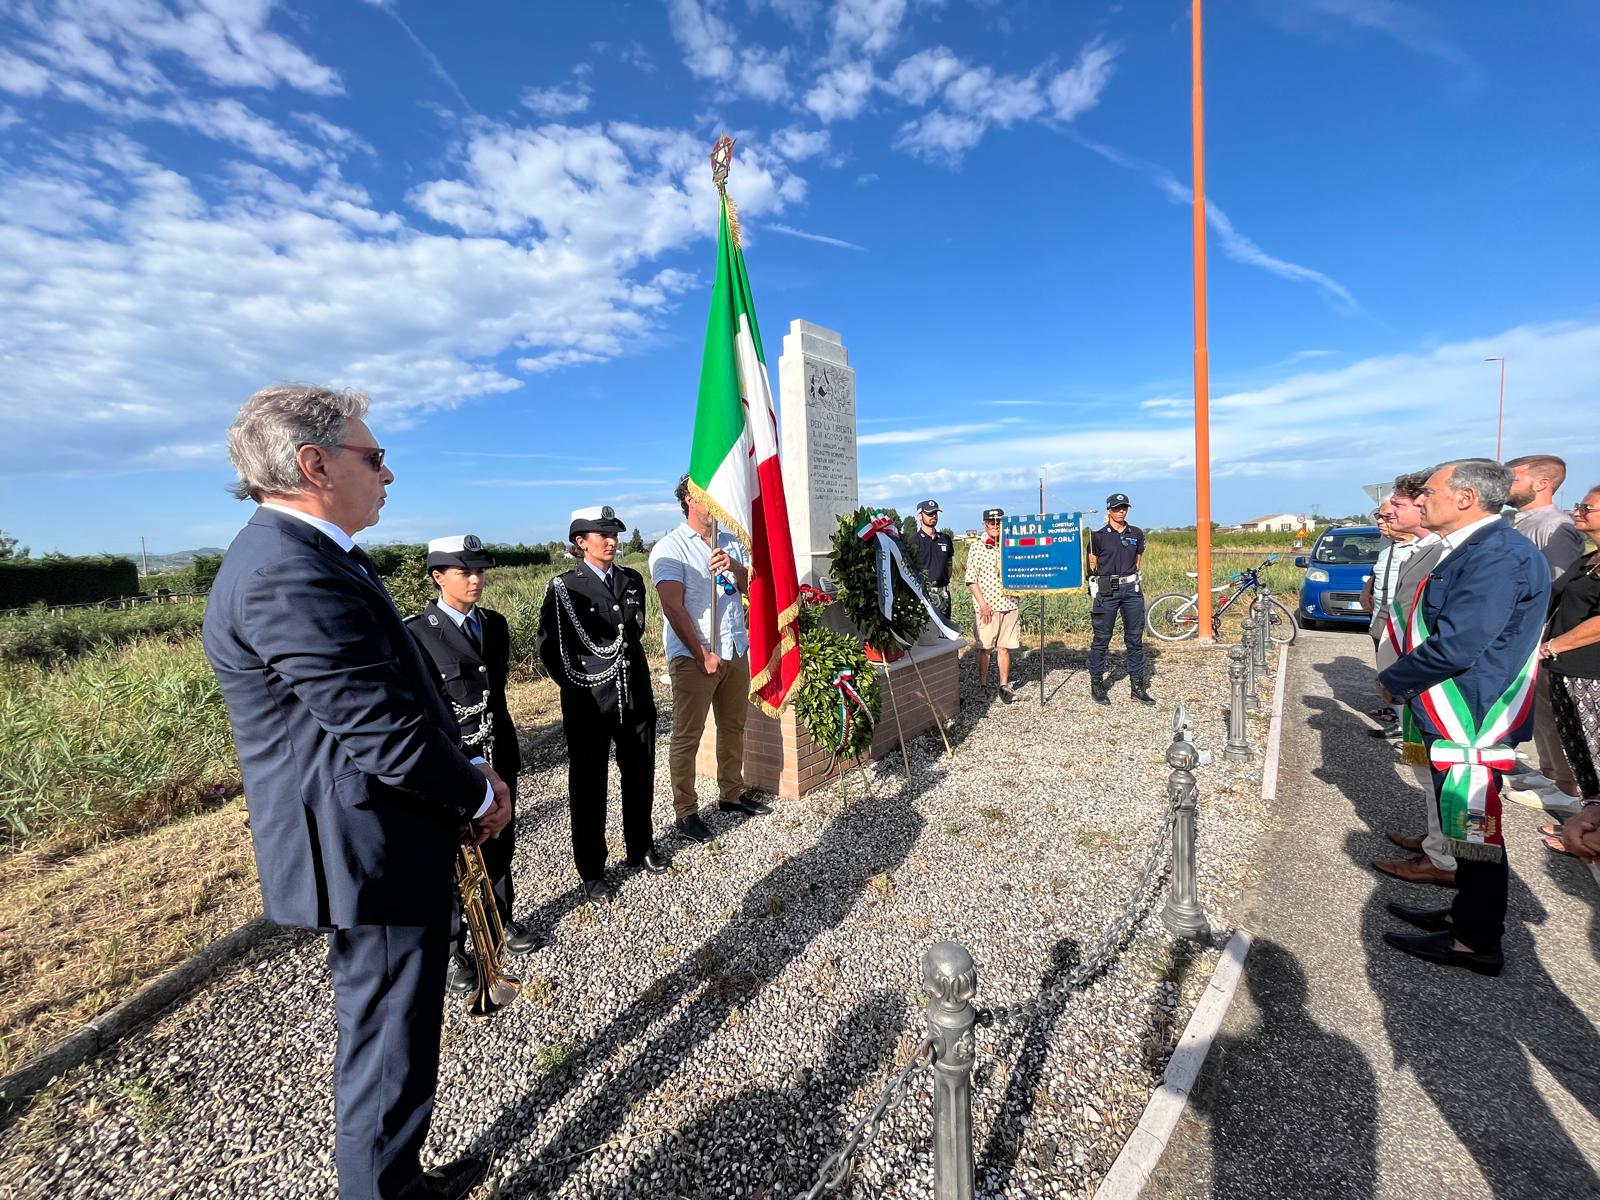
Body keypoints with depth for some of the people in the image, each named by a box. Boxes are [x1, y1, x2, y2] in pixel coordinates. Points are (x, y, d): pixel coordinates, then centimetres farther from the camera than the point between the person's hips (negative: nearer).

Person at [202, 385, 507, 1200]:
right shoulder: (289, 572, -23)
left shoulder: (304, 556, 11)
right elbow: (382, 729, -26)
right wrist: (479, 795, -10)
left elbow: (397, 697, 12)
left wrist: (469, 769, 4)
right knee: (387, 1049, 9)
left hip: (371, 844, 11)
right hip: (371, 856, -11)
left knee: (384, 1036, 26)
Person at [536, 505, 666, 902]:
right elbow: (547, 645, -5)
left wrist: (634, 673, 12)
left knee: (640, 776, 16)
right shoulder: (563, 587, -7)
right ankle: (591, 872, 23)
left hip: (635, 695, 5)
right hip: (588, 704, -4)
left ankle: (641, 848, 37)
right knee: (588, 787, 8)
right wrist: (576, 684, -5)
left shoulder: (632, 580, 7)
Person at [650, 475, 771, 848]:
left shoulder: (731, 543, 12)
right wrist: (703, 655, -16)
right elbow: (673, 608, -14)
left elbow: (751, 587, 10)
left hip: (736, 649, 6)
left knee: (733, 727, 15)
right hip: (693, 655, -6)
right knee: (687, 736, 2)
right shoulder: (670, 548, -8)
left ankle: (731, 793, 31)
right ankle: (685, 812, 14)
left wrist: (735, 567, -11)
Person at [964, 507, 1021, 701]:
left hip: (1009, 603, 2)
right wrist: (982, 604, -9)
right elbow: (971, 579, -3)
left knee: (1004, 647, 6)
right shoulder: (976, 547, 0)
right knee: (984, 647, 4)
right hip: (987, 606, -2)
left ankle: (1004, 685, 15)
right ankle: (982, 684, 16)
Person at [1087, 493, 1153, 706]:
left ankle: (1137, 686, 16)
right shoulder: (1099, 536, -1)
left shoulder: (1137, 534, 9)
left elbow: (1138, 560, 20)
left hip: (1132, 589, 4)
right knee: (1102, 639, 1)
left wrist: (1130, 575, 11)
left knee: (1135, 639, 7)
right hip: (1107, 591, -3)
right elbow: (1092, 565, 3)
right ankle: (1096, 684, 11)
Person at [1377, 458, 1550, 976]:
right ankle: (1466, 914, 35)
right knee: (1464, 826, 20)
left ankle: (1477, 943, 18)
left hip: (1470, 721, -10)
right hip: (1450, 715, 10)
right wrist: (1403, 680, 9)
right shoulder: (1470, 549, 10)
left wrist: (1393, 681, -12)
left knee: (1474, 829, 4)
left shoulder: (1498, 555, -21)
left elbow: (1456, 645, -25)